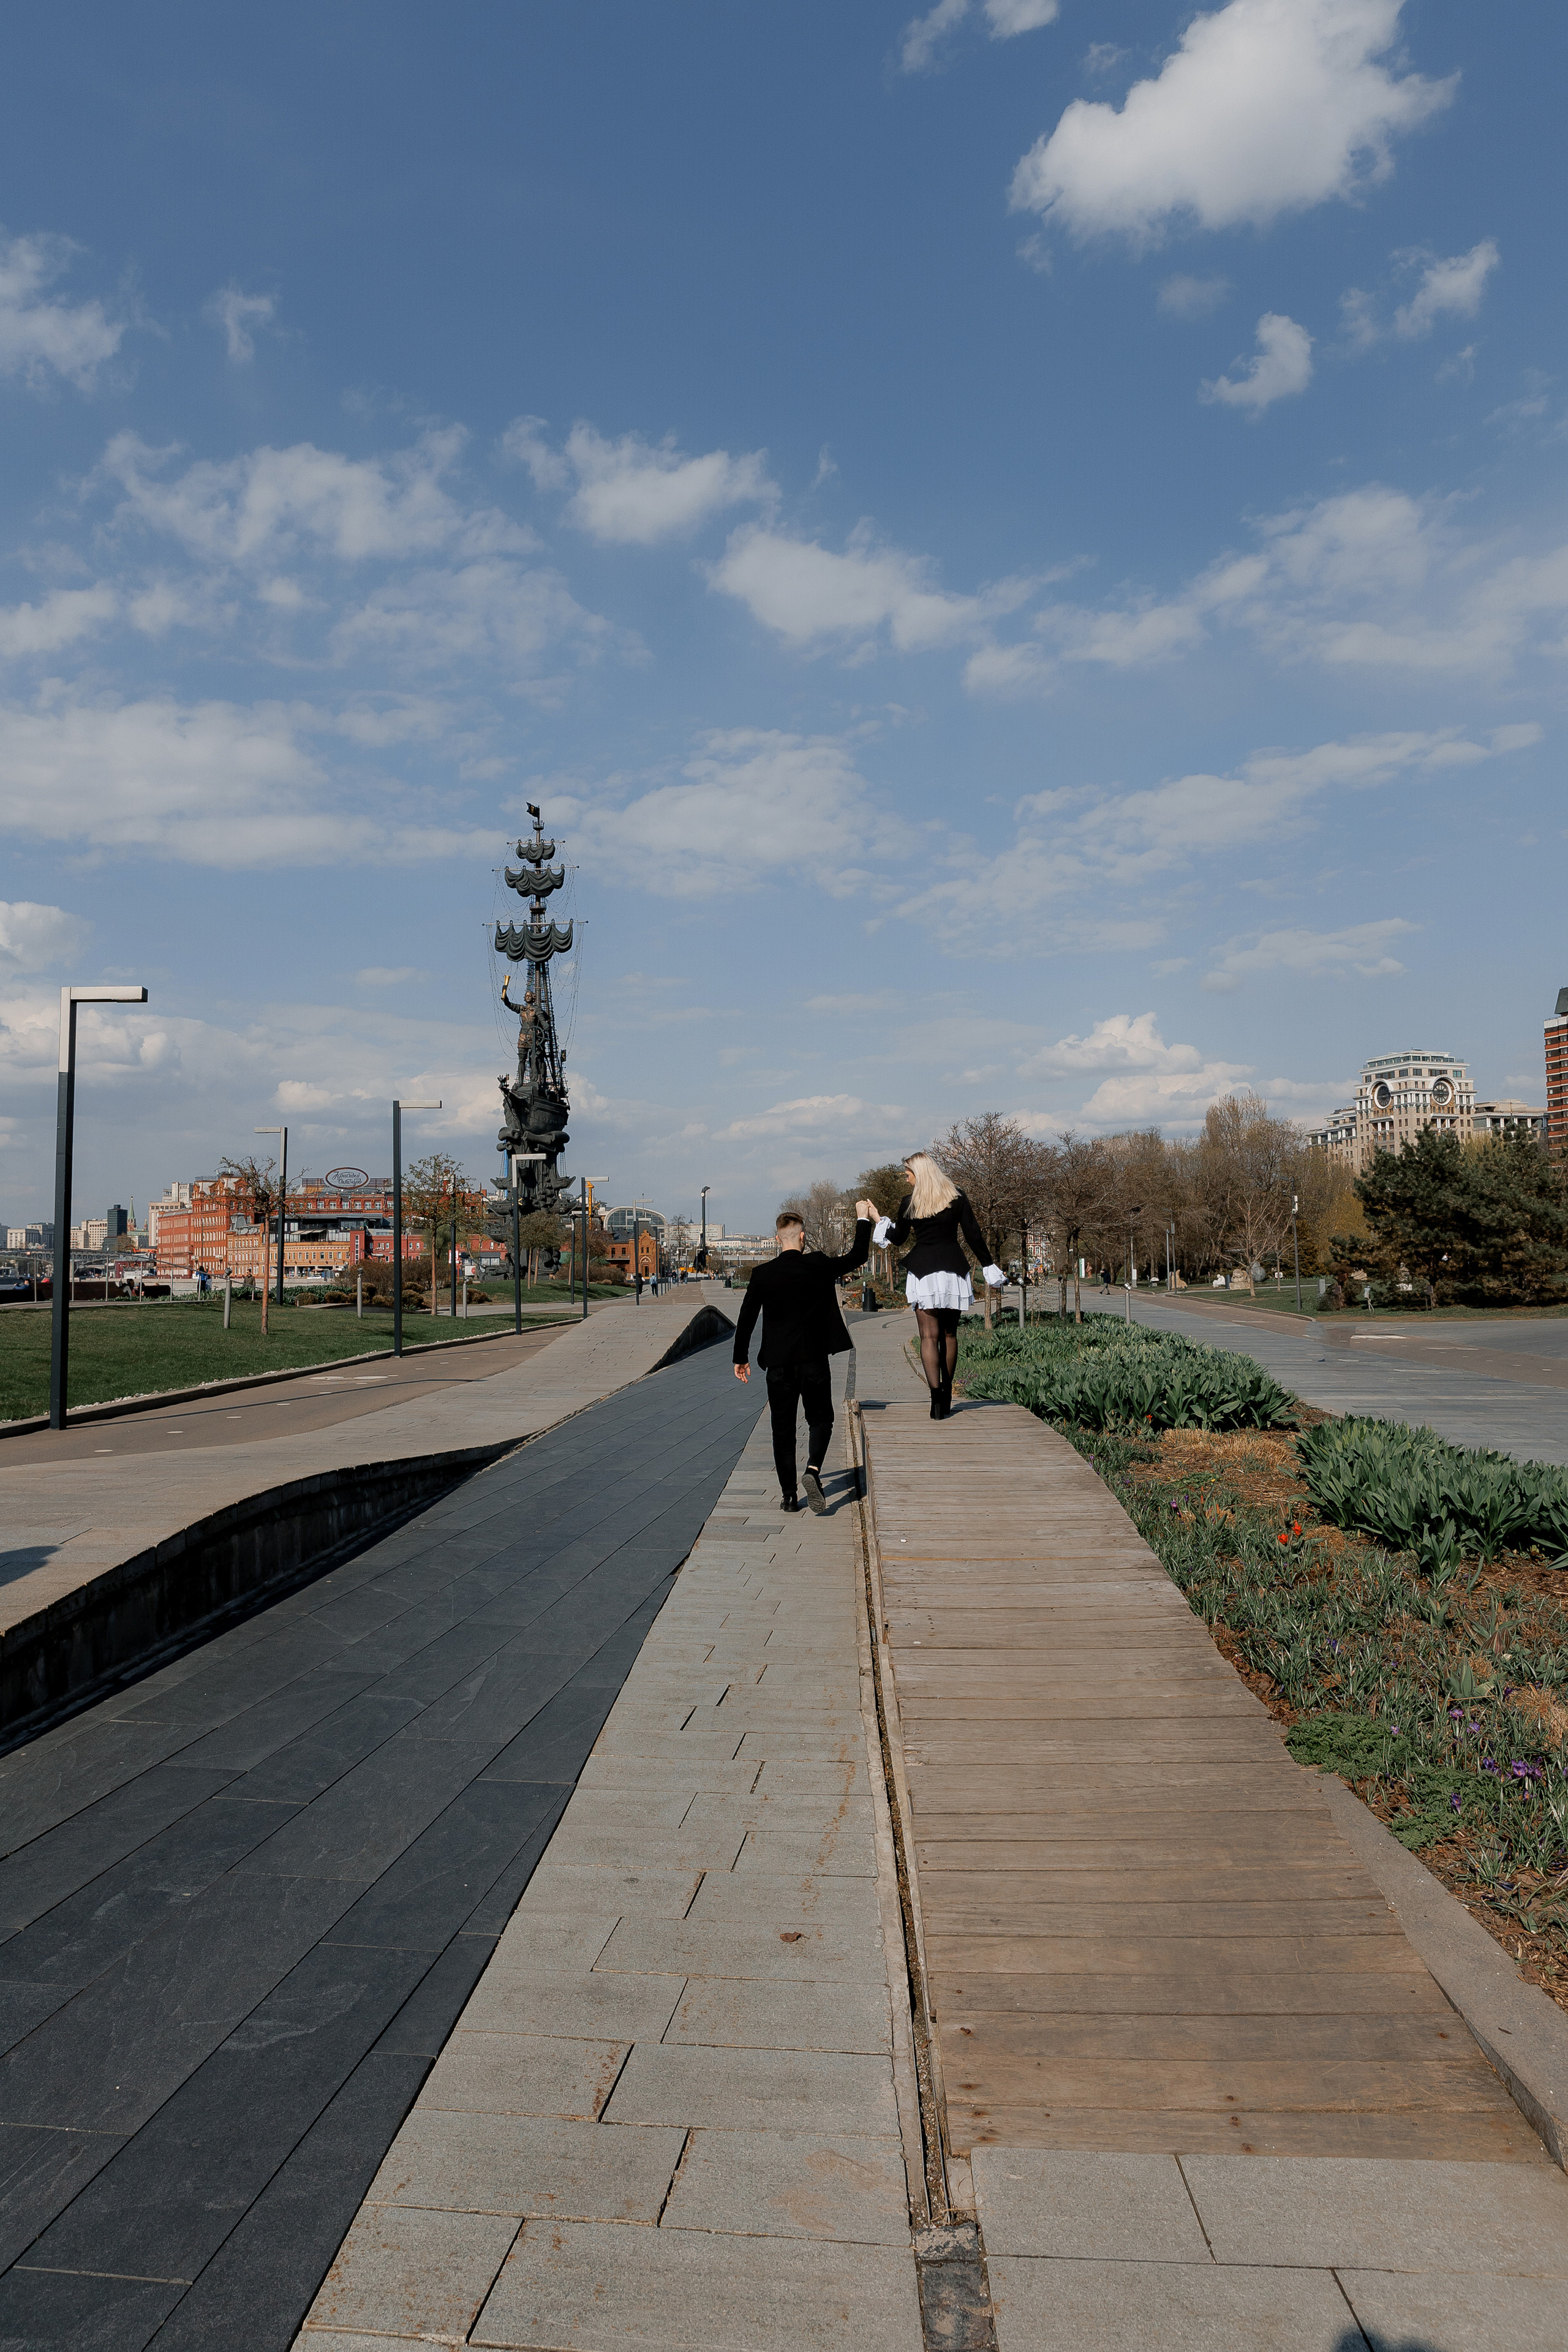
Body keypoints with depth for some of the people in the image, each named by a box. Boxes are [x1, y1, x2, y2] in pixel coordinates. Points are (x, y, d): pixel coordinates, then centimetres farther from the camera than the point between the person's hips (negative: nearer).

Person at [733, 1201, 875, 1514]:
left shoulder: (762, 1273, -4)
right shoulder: (818, 1265, -7)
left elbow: (746, 1319, 0)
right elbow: (858, 1257, 6)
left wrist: (740, 1358, 12)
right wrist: (864, 1219, 19)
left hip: (778, 1364, 1)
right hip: (814, 1360, -1)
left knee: (783, 1429, 10)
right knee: (820, 1420, 13)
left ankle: (788, 1495, 11)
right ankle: (813, 1469, -13)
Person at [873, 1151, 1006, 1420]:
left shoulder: (911, 1203, -2)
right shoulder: (957, 1198, 3)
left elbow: (898, 1238, 10)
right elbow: (974, 1235, 2)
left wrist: (882, 1222, 30)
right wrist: (989, 1268, 9)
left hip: (923, 1271, -2)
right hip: (953, 1269, 2)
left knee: (929, 1335, -3)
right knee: (949, 1334, 13)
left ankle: (936, 1397, -14)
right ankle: (946, 1395, 21)